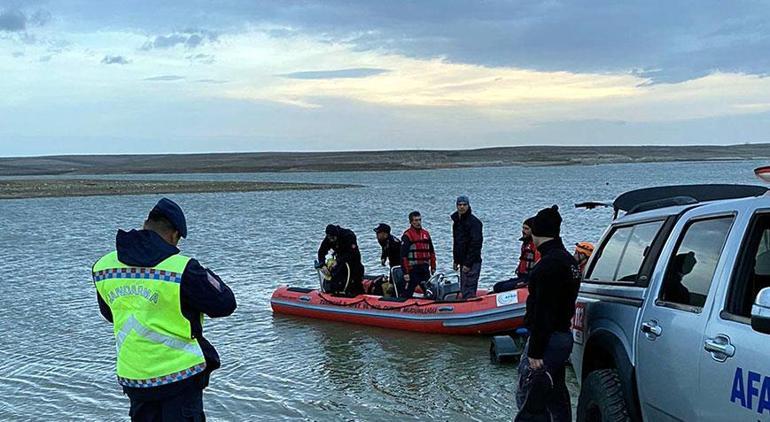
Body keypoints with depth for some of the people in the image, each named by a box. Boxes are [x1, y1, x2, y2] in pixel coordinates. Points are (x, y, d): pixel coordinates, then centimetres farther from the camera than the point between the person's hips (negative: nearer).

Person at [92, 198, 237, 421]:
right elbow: (225, 304, -10)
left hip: (131, 376, 5)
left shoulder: (103, 267, -2)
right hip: (180, 374, -5)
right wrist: (206, 276, 5)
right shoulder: (182, 269, -20)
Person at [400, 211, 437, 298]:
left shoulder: (426, 234, 14)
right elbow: (403, 255, -11)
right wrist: (405, 272, -16)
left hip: (425, 269, 6)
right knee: (407, 293, -6)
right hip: (412, 269, -6)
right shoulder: (407, 235, -7)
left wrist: (433, 267, 16)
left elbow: (431, 252, 21)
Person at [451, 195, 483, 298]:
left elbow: (476, 244, -18)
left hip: (472, 262, -9)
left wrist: (468, 263, -21)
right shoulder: (456, 221, 15)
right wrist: (456, 261, 19)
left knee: (469, 291, -12)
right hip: (463, 262, 9)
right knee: (463, 289, 13)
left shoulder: (474, 222, -12)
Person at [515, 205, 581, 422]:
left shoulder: (549, 264, -19)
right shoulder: (569, 261, 14)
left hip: (548, 339, -10)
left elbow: (543, 311, -23)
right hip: (564, 336, 10)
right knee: (557, 397, 18)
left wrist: (535, 352, -22)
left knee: (528, 397, -6)